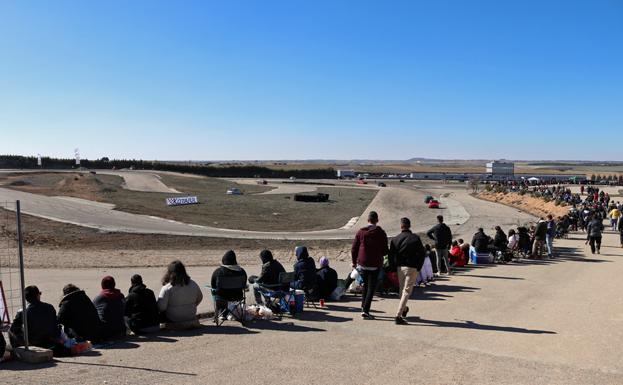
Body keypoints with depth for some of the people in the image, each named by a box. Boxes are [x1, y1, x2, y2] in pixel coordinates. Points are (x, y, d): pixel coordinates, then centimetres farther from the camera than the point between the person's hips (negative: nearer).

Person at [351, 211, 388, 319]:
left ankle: (363, 307, 24)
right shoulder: (381, 233, -5)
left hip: (362, 264, 3)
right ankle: (365, 311, -6)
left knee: (365, 285, 20)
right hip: (375, 265, -3)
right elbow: (385, 251, -5)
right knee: (371, 287, 2)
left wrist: (354, 262, 15)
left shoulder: (361, 232, 1)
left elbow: (353, 249, 3)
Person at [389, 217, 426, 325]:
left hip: (400, 267, 3)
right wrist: (419, 267, 5)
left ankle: (404, 309, 40)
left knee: (402, 290, 21)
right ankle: (398, 316, -12)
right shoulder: (415, 238, -3)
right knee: (407, 291, -3)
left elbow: (391, 256, 2)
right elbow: (422, 254, -3)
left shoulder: (395, 239, 1)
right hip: (412, 268, -3)